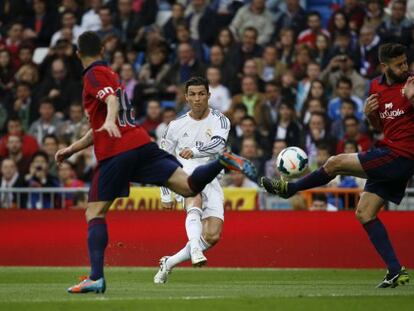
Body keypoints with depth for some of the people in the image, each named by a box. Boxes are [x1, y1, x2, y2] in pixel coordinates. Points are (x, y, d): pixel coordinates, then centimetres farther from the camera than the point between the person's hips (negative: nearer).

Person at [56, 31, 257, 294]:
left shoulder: (94, 75, 4)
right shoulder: (110, 74, 30)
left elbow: (112, 100, -20)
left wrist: (110, 120, -38)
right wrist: (73, 148, 39)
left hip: (114, 154, -7)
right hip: (141, 144, 7)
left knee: (94, 214, -1)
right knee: (188, 187, -5)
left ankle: (96, 277, -12)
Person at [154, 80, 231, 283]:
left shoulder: (219, 121, 4)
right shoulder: (177, 125, 9)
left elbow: (218, 144, -18)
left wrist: (195, 151, -37)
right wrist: (165, 195, 12)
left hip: (211, 179, 1)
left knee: (213, 236, -11)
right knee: (195, 203, -37)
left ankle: (169, 263, 6)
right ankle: (195, 250, -57)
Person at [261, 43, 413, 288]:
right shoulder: (377, 86, 12)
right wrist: (370, 113, 0)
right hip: (389, 153, 9)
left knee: (336, 163, -7)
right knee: (364, 212, 5)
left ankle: (290, 188, 17)